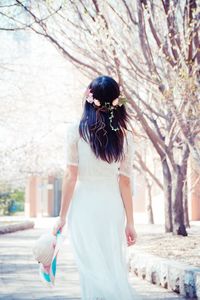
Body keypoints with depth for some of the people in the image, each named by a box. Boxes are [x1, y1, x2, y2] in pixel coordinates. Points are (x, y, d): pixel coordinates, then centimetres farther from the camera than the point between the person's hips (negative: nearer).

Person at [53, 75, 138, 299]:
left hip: (84, 205, -3)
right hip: (112, 206, 3)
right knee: (115, 268, 12)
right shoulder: (124, 136, 2)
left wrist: (62, 216, 1)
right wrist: (130, 222, 7)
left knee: (93, 269, -1)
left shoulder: (76, 130, -5)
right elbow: (125, 182, 2)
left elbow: (71, 177, -6)